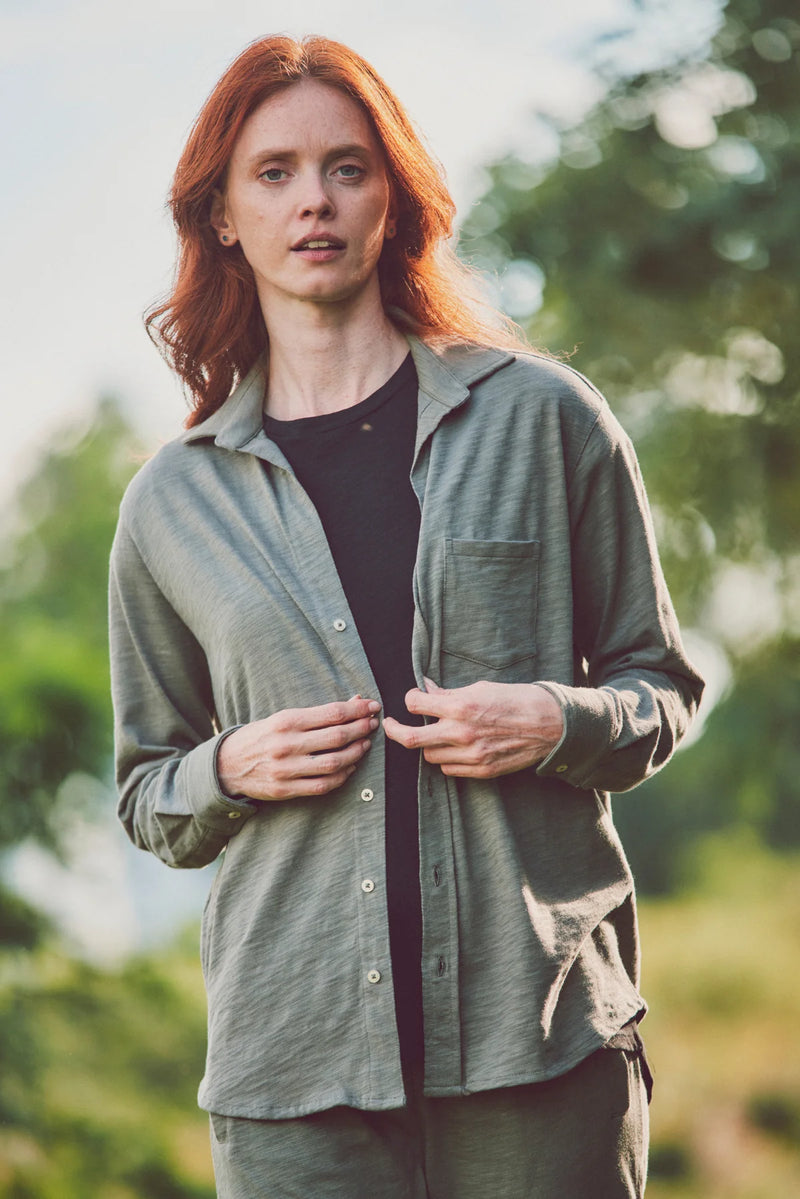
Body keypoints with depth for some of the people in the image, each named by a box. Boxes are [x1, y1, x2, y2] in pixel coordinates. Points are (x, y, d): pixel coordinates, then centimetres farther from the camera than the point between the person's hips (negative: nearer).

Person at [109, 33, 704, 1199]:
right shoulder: (174, 502, 10)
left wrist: (560, 724, -8)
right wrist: (232, 771, -3)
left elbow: (662, 684, 12)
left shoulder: (540, 417, 6)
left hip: (537, 1015, -1)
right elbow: (149, 796, 18)